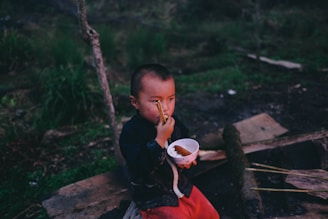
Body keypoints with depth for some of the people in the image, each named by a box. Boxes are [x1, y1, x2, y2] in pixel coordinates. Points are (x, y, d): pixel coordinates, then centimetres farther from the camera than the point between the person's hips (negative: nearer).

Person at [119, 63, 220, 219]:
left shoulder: (173, 122, -3)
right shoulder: (131, 132, -22)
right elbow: (141, 168, -32)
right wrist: (160, 139, -37)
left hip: (180, 185, 6)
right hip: (153, 197, -6)